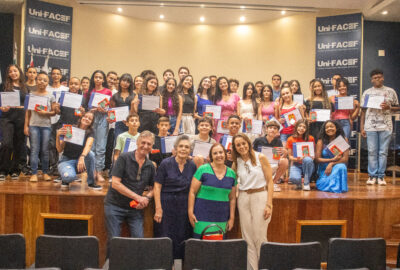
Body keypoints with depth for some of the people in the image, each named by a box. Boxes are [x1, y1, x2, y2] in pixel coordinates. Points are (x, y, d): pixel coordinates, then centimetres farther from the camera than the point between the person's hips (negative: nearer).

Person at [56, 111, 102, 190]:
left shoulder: (89, 132, -3)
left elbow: (88, 145, -26)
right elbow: (60, 150, -8)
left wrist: (82, 157, -45)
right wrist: (58, 136, -26)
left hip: (80, 160, 2)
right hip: (66, 160, -2)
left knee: (90, 153, -32)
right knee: (70, 176, -37)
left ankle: (91, 182, -14)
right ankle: (65, 180, 4)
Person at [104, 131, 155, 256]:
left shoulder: (150, 166, 6)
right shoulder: (124, 158, -9)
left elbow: (153, 188, 15)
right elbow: (115, 183, -15)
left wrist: (146, 198, -9)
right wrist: (138, 197, -18)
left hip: (135, 208, 4)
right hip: (115, 205, -4)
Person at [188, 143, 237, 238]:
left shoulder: (231, 173, 9)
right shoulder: (203, 170, -3)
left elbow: (232, 198, 13)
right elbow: (192, 192, -3)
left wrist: (232, 218, 10)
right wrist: (190, 213, -7)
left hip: (222, 219, 3)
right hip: (202, 217, -3)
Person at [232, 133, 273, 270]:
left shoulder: (260, 158, -3)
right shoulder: (236, 163, 8)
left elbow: (270, 181, -5)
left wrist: (269, 204, -11)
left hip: (260, 196, -4)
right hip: (243, 198, 4)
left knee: (259, 237, -3)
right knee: (247, 238, 6)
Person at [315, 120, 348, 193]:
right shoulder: (321, 141, -2)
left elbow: (345, 158, -9)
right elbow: (317, 159, -7)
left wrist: (331, 164, -23)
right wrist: (333, 159, -18)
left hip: (338, 166, 1)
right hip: (324, 169, -1)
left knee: (341, 167, -36)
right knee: (325, 186, -30)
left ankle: (337, 187, -17)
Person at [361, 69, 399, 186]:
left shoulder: (391, 91, 8)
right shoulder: (367, 92, 9)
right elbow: (363, 111, 9)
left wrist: (388, 107, -10)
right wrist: (362, 127, 3)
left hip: (386, 126, 0)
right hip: (370, 126, 0)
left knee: (383, 152, 1)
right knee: (372, 152, 0)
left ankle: (381, 176, 9)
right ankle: (372, 175, 8)